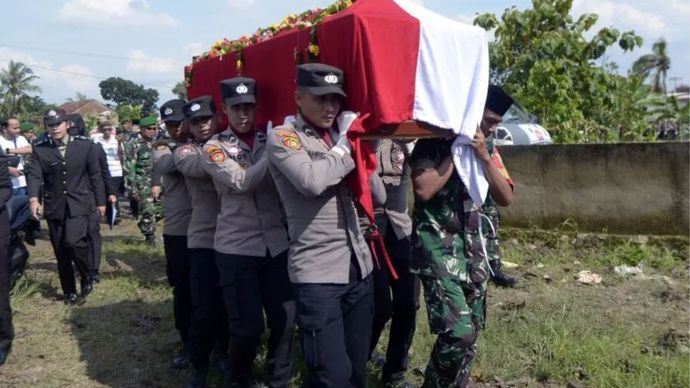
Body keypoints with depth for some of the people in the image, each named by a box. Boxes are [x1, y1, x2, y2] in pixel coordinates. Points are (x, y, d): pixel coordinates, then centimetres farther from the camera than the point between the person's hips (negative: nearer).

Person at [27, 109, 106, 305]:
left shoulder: (84, 145, -1)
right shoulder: (39, 149, 0)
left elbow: (95, 175, 4)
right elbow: (34, 175, -9)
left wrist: (100, 201, 5)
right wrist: (34, 198, -27)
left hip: (79, 203, -2)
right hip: (54, 206, 3)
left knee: (73, 241, -22)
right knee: (61, 252, 8)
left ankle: (86, 276, 6)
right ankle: (69, 292, 25)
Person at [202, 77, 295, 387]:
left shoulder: (269, 140, 10)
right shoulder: (214, 147, 1)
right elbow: (241, 182, -16)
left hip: (276, 243, 3)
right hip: (236, 247, -3)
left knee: (285, 319, 6)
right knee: (248, 324, 0)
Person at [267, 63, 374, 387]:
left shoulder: (339, 137, 17)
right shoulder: (282, 138, -3)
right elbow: (312, 181, -23)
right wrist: (345, 143, -8)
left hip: (358, 267, 7)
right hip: (317, 274, -6)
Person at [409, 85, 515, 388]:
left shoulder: (487, 149, 11)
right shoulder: (433, 143, -6)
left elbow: (506, 198, 2)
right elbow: (423, 190, -21)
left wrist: (483, 156, -10)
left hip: (474, 251, 7)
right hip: (439, 250, -6)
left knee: (471, 332, 10)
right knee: (458, 332, -16)